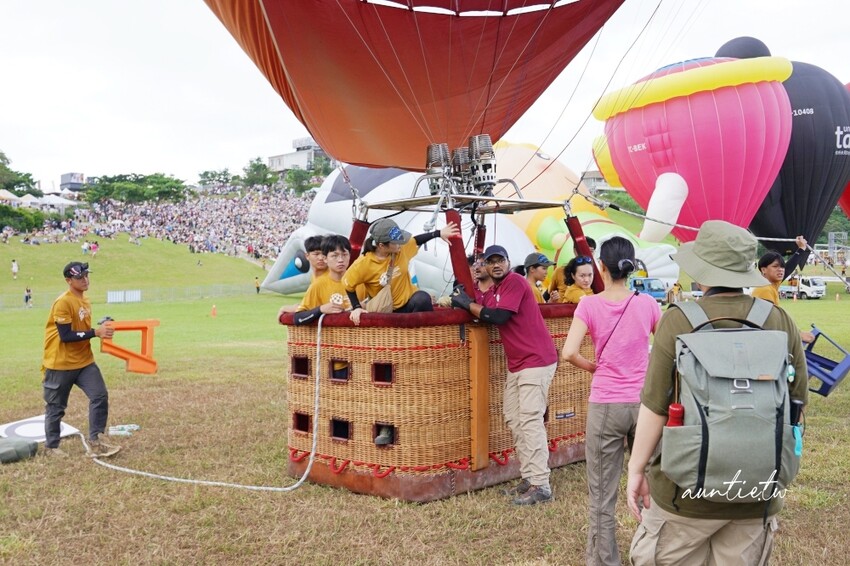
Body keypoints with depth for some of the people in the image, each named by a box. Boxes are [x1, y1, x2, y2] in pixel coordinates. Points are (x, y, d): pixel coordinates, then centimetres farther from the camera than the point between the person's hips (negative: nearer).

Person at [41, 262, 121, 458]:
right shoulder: (62, 303, -19)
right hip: (60, 364, -7)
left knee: (100, 396, -5)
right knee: (56, 407, 7)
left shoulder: (85, 300, 8)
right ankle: (51, 447, 25)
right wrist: (95, 332, -27)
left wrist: (101, 330, 3)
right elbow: (66, 336, -24)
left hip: (84, 361, 7)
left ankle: (95, 442, 1)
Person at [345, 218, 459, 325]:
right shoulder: (363, 264, -20)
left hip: (409, 301, 2)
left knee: (422, 299, -33)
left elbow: (416, 241, 12)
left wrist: (438, 233, 5)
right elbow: (348, 284, -6)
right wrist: (356, 307, -12)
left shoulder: (402, 248, -10)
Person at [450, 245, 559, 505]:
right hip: (516, 364, 10)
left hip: (537, 361, -10)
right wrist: (463, 299, -8)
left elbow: (498, 317, -22)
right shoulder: (491, 291, 16)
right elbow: (483, 315, 8)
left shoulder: (515, 282, -12)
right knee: (513, 420, 10)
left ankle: (541, 486, -12)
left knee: (530, 421, -13)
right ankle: (528, 479, 16)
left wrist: (467, 303, -13)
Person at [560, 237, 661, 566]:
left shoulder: (590, 305, -8)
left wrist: (592, 367, 3)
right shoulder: (647, 304, -3)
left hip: (605, 405, -2)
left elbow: (568, 353, -15)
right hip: (644, 403, 2)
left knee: (602, 491, 9)